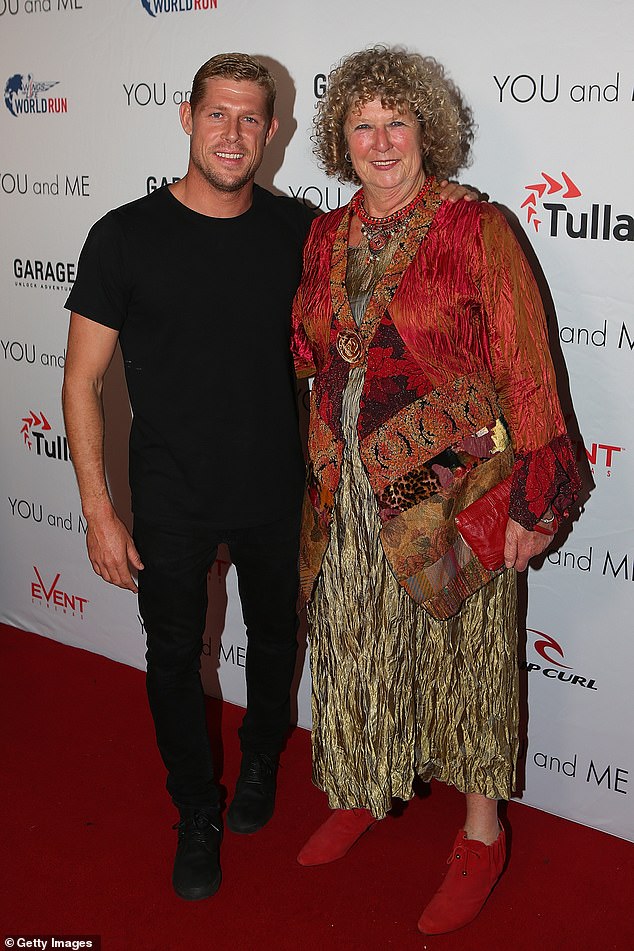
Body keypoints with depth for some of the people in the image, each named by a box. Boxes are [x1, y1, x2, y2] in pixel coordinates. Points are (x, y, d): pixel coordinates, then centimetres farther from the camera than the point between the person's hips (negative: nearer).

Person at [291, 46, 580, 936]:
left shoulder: (476, 230, -9)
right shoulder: (325, 236, 7)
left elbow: (525, 368, -10)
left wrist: (529, 498, -11)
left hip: (451, 488, -5)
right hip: (346, 492, 5)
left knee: (463, 652, 8)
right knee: (353, 645, 17)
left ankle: (482, 832, 30)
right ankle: (359, 794, 41)